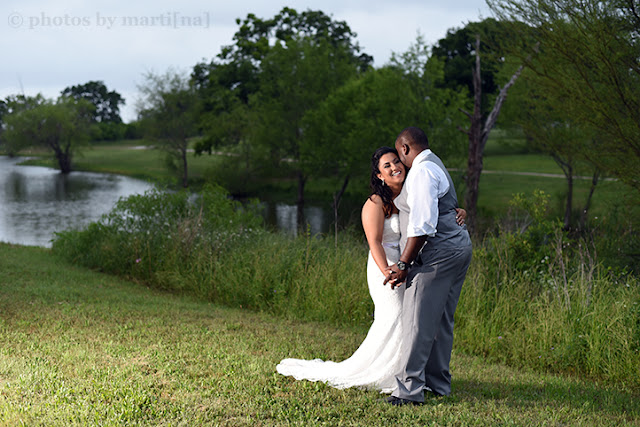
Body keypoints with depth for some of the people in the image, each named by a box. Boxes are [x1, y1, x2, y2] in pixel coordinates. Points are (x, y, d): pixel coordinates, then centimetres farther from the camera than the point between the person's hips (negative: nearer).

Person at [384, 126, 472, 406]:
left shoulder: (422, 171, -13)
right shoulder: (435, 165, 21)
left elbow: (422, 225, -21)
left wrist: (403, 265, -17)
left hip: (439, 252, -11)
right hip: (457, 246, 11)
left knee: (418, 322, -8)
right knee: (441, 320, 15)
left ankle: (410, 390, -7)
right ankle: (438, 383, 23)